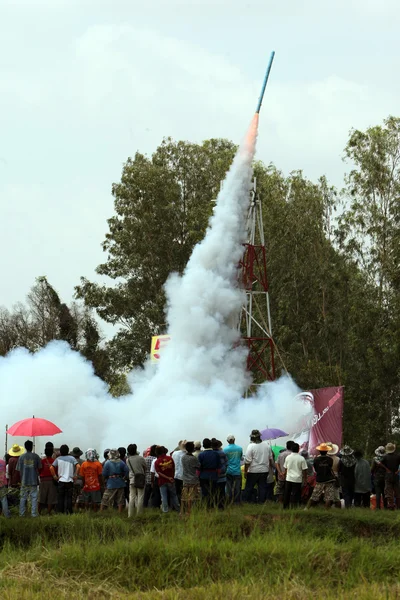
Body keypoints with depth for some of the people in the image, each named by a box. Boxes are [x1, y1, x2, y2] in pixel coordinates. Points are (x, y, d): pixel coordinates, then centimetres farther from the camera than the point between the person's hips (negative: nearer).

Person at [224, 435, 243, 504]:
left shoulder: (225, 449, -10)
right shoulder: (239, 448, -5)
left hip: (228, 471, -1)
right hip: (237, 471, 1)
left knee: (229, 486, 5)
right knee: (237, 487, 6)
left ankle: (229, 501, 6)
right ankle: (236, 501, 7)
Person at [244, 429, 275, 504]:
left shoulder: (251, 447, -15)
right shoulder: (266, 445, 1)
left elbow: (247, 461, -15)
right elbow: (270, 458, 13)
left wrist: (245, 471, -7)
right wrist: (271, 466, 27)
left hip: (253, 471, -4)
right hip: (264, 470, 4)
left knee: (249, 487, 7)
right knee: (262, 487, 9)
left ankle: (247, 501, 10)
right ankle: (262, 501, 8)